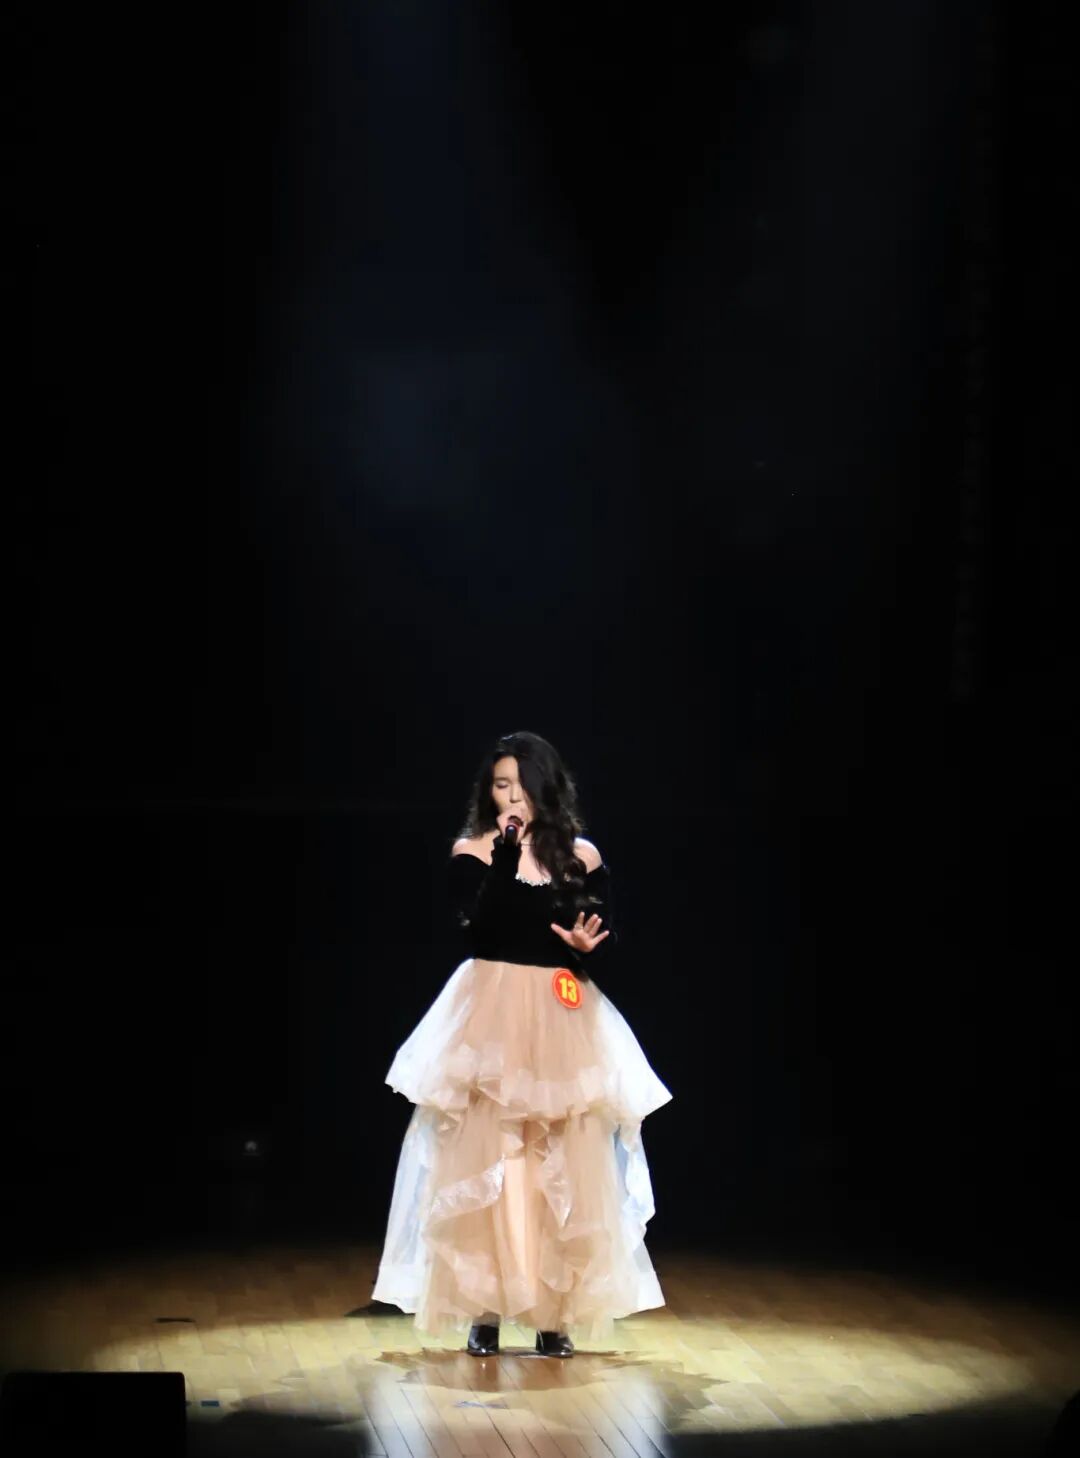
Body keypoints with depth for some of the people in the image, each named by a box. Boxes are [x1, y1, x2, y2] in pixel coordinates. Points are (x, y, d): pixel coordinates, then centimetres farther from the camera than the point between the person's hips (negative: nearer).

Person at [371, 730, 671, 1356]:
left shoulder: (581, 856, 6)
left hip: (565, 1022, 2)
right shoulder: (471, 851, 1)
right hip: (491, 1017, -1)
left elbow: (611, 946, 6)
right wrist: (503, 858, -19)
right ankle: (483, 1309, 3)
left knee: (562, 1170, 1)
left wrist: (587, 948, -16)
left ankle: (555, 1311, 8)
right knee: (485, 1165, -4)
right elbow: (476, 931, -13)